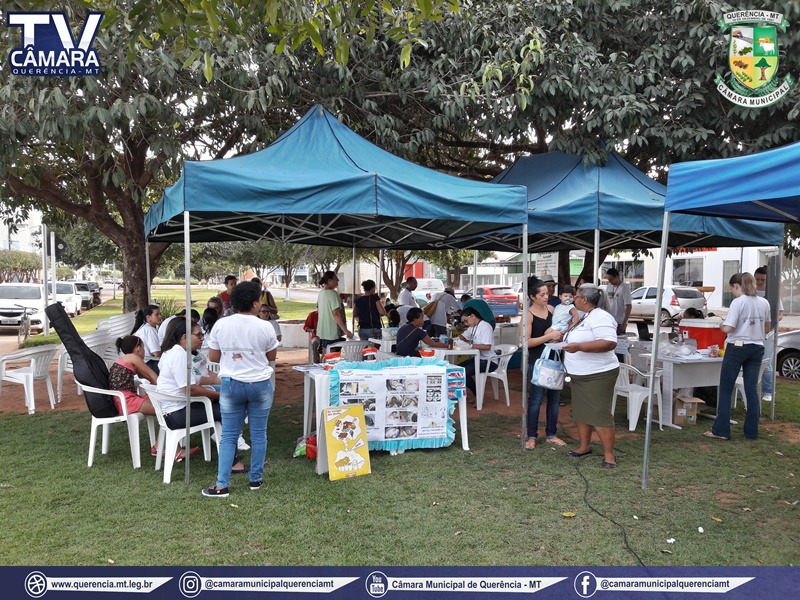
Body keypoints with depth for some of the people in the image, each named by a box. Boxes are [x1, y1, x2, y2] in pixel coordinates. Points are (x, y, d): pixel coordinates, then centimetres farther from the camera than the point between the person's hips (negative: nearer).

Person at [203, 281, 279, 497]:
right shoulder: (265, 327, -11)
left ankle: (222, 485, 8)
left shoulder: (221, 325, -6)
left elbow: (213, 357, 1)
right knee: (258, 434, 12)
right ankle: (256, 479, 21)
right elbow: (272, 355, 2)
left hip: (231, 384, 1)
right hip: (260, 385, -1)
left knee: (228, 436, 9)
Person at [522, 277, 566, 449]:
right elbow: (526, 342, -17)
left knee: (554, 398, 10)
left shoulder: (551, 309, 6)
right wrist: (549, 336, -20)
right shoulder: (528, 315, -10)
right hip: (537, 361, -6)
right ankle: (532, 436, 10)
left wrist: (559, 334, -1)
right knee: (536, 398, -1)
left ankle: (551, 434, 22)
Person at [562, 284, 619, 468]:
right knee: (581, 412, 15)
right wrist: (566, 339, 15)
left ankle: (609, 454, 1)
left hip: (598, 375, -10)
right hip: (579, 375, 10)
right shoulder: (584, 317, 13)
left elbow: (610, 343, -31)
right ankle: (584, 446, 27)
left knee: (599, 414, -8)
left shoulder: (600, 318, -19)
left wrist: (579, 347, -35)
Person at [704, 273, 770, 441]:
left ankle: (721, 430, 4)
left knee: (725, 390, 3)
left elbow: (727, 328, -18)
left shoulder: (738, 302, -13)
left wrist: (720, 325, 2)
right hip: (757, 349, 6)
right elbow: (767, 329, 16)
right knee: (752, 390, 10)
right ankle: (752, 431, 14)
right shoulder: (764, 303, 7)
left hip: (737, 348, -6)